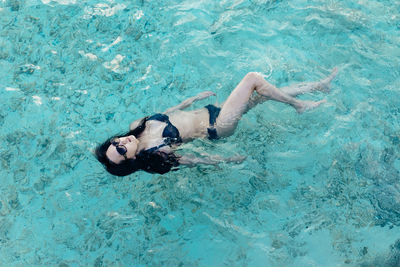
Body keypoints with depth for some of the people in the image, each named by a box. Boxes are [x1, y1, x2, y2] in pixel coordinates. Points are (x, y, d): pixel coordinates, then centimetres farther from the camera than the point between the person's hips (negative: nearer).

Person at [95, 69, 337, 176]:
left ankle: (320, 86, 26)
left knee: (269, 93, 7)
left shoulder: (137, 127, -4)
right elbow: (194, 160, -15)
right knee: (254, 79, -15)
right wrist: (230, 160, -11)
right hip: (218, 127, -7)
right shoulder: (153, 155, -22)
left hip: (208, 111, 8)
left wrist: (193, 98, 18)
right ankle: (299, 105, 9)